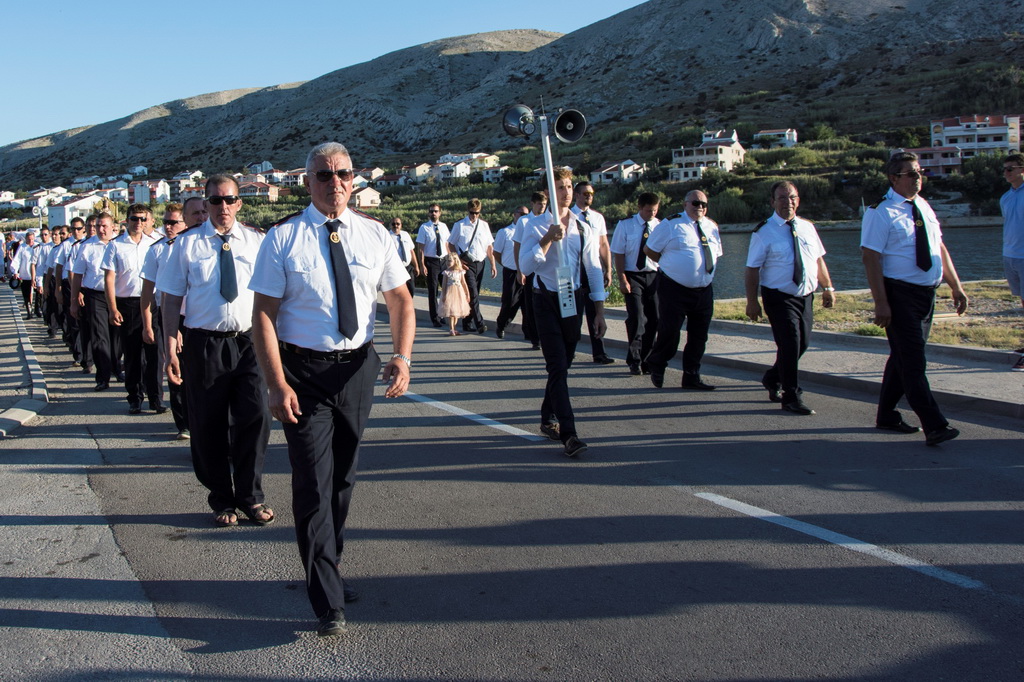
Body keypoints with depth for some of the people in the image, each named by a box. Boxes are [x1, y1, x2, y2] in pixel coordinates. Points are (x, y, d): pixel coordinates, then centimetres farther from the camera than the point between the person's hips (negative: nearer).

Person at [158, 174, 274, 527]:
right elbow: (171, 300, 2)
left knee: (254, 418, -1)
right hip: (204, 342, 0)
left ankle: (250, 496, 18)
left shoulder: (255, 240, 6)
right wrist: (171, 350, -5)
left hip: (249, 340, 1)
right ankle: (222, 499, 25)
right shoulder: (188, 243, 3)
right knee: (209, 425, 8)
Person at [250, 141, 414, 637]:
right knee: (313, 484, -5)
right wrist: (277, 384, -18)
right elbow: (264, 314, -9)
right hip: (303, 369, -4)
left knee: (344, 477, 17)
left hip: (358, 366, 4)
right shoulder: (283, 239, -6)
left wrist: (402, 357, -12)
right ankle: (328, 602, 5)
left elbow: (400, 299, 4)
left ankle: (327, 569, 39)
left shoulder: (374, 235, 3)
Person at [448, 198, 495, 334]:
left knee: (473, 294, 9)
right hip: (466, 265, -4)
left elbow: (489, 246, 10)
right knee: (473, 294, -13)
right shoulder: (459, 225, 0)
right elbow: (451, 244, 4)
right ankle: (479, 323, -13)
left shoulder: (484, 225, 9)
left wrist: (493, 264, 5)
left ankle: (467, 324, 18)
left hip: (480, 263, 4)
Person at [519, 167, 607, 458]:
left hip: (573, 299, 4)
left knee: (563, 365, 13)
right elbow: (525, 266, -15)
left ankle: (548, 419, 30)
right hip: (546, 300, -4)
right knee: (558, 366, -12)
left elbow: (594, 269, 6)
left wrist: (600, 311, 4)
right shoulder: (536, 225, -5)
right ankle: (568, 434, -16)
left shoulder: (584, 229, 5)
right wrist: (548, 239, -24)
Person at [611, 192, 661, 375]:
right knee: (637, 319, -9)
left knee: (654, 319, 4)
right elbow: (618, 254, -3)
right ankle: (635, 361, 3)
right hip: (633, 276, -3)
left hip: (654, 276, 3)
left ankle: (644, 360, 18)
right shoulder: (625, 225, -2)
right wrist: (622, 279, -11)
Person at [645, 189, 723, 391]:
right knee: (669, 334, -4)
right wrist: (670, 265, 2)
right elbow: (649, 249, 0)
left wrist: (701, 269, 11)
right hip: (675, 289, -6)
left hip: (704, 290, 6)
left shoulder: (712, 227, 12)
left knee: (699, 336, 9)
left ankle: (692, 377, 22)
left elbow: (716, 253, 25)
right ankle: (656, 366, 23)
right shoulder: (671, 224, -5)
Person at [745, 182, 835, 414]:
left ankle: (772, 379, 37)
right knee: (790, 343, -12)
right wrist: (752, 301, -15)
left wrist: (828, 286, 7)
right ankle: (792, 398, 0)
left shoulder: (807, 227, 8)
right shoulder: (764, 232, -8)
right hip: (779, 297, -6)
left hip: (806, 296, 6)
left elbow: (819, 259, 15)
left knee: (802, 343, 13)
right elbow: (752, 269, -10)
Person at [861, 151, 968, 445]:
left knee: (904, 355, 15)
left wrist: (955, 286, 11)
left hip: (927, 293, 8)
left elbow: (940, 248, 17)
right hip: (899, 294, -8)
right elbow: (870, 258, -17)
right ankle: (934, 426, -7)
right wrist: (881, 303, -22)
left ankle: (887, 416, 27)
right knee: (913, 360, -7)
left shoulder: (924, 207, 11)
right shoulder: (880, 213, -12)